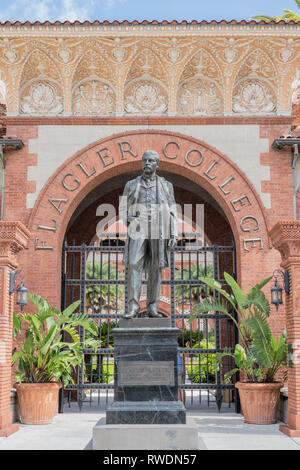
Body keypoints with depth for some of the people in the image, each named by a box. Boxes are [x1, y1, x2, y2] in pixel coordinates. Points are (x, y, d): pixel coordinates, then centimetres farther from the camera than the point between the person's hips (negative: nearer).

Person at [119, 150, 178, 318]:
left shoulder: (166, 185, 9)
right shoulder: (131, 185, 10)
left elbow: (172, 213, 6)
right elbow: (123, 209, 14)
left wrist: (174, 235, -3)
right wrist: (130, 220, -8)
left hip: (158, 233, 0)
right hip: (138, 232, 0)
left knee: (155, 269, 2)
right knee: (134, 266, -11)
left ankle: (153, 308, 7)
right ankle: (133, 307, -11)